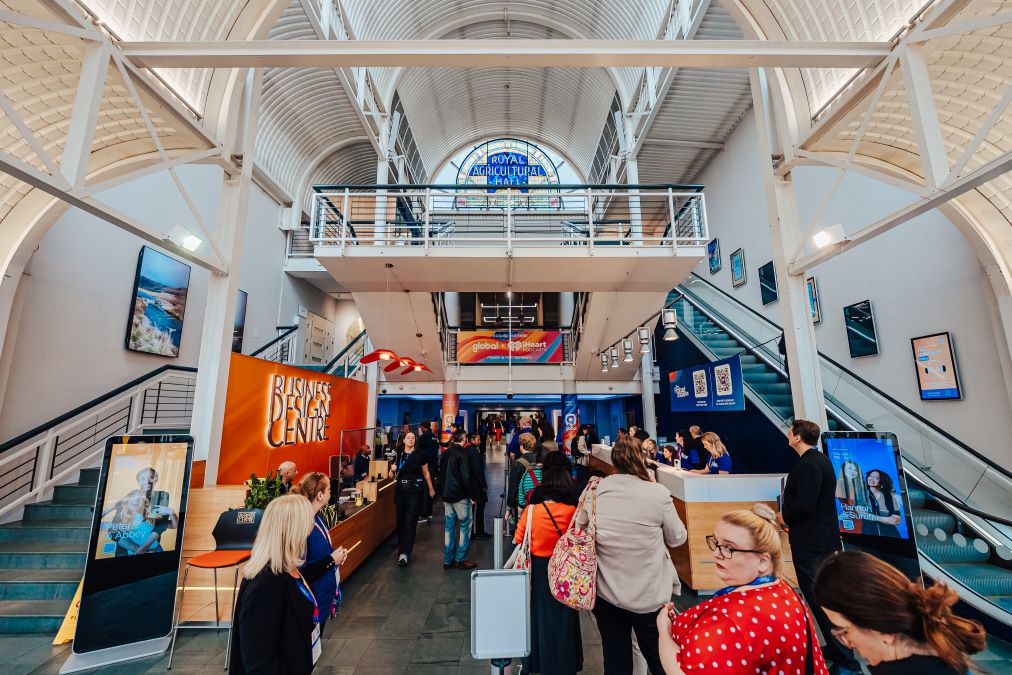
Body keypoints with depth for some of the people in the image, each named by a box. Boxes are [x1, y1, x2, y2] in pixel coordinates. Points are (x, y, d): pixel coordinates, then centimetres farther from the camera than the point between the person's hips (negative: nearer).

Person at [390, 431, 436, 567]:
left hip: (415, 490, -3)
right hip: (400, 490, 4)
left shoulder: (419, 455, -5)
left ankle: (404, 553, -8)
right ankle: (401, 544, 32)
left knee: (410, 521, -8)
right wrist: (392, 470, -14)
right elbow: (391, 476, 9)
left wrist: (431, 489, 12)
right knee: (400, 520, 11)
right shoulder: (398, 455, 2)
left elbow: (426, 474, 5)